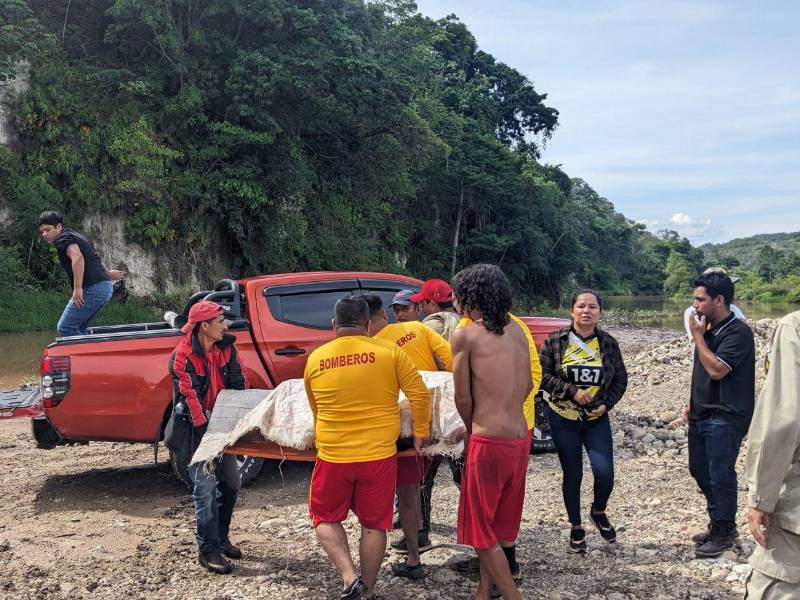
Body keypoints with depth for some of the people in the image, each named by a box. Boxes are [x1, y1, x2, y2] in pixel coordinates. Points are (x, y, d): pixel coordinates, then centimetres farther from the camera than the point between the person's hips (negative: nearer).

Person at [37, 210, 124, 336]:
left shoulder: (63, 239, -7)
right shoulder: (74, 235, 24)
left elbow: (77, 257, -27)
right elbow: (93, 258, 39)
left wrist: (78, 288, -30)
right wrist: (108, 273, 54)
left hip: (92, 289, -10)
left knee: (65, 328, -6)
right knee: (79, 328, 17)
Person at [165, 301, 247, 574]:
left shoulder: (226, 348, -3)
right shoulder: (183, 357, -21)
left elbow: (239, 383, -1)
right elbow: (190, 399, -21)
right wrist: (208, 434, -22)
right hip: (196, 429, -7)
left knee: (231, 482, 12)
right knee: (205, 487, -7)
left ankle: (221, 537, 30)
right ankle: (208, 550, 3)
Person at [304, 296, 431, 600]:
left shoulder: (316, 358, 0)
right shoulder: (389, 352, -6)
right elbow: (419, 394, -6)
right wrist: (421, 433, 8)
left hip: (333, 455, 0)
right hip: (379, 455, 0)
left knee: (325, 518, 19)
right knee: (374, 525, 15)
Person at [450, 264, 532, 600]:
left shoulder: (465, 335, -10)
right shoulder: (516, 331, 8)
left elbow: (463, 399, -5)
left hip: (488, 442, -7)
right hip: (520, 437, 7)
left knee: (481, 529, 7)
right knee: (498, 524, 20)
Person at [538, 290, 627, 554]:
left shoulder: (608, 343, 1)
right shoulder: (556, 340, -6)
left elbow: (620, 379, 8)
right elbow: (543, 375, -8)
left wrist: (606, 404, -6)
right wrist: (572, 391, -17)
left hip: (596, 418, 1)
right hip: (563, 418, -1)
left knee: (604, 472, -9)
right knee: (572, 476, 5)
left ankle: (598, 512, 23)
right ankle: (576, 528, 24)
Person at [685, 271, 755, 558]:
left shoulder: (738, 332, -17)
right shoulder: (709, 329, 9)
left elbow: (716, 370, -25)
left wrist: (698, 336, -17)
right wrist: (693, 403, 16)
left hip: (725, 418, -9)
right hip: (702, 415, 9)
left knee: (720, 476, -1)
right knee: (699, 470, 17)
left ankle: (723, 534, 14)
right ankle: (718, 524, 32)